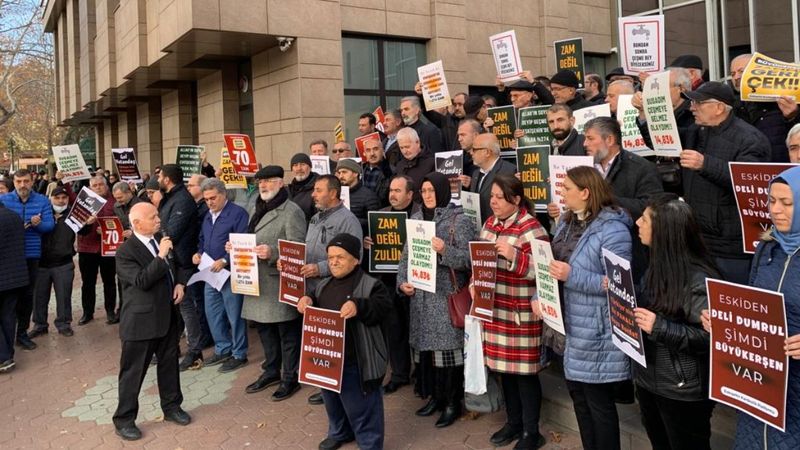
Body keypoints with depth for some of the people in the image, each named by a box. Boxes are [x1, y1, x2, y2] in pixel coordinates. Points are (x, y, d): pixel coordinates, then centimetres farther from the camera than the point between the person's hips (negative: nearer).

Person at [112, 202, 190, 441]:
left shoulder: (161, 242, 6)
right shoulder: (126, 251, -15)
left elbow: (177, 267, 20)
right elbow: (142, 281, -25)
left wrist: (180, 283, 0)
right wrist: (161, 256, -27)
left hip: (167, 316, 7)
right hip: (141, 320, -7)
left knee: (169, 364, 17)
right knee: (133, 371, 4)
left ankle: (171, 406, 34)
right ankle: (124, 419, 18)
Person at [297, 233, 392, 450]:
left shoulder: (370, 285, -12)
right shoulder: (324, 285, 10)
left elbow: (381, 307, -23)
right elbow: (315, 309, 21)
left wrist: (358, 306, -38)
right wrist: (307, 300, -1)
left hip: (354, 362, -7)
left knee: (360, 407, 4)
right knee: (332, 401, 25)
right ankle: (339, 433, 47)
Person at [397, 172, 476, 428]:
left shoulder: (460, 220, -6)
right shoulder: (415, 219, 12)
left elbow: (471, 258, -10)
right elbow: (406, 255, 14)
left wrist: (445, 250, -25)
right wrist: (402, 282, 0)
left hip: (447, 295, -6)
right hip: (420, 295, 6)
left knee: (447, 345, -3)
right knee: (424, 343, 9)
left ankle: (452, 402, 10)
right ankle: (434, 395, 25)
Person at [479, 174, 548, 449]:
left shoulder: (530, 227, -14)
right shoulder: (490, 223, 9)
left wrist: (513, 255, -29)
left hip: (522, 312, -7)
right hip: (495, 308, 7)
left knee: (524, 370, 3)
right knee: (504, 366, 17)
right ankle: (513, 422, 33)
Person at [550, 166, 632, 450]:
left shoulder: (612, 230, -18)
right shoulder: (568, 221, 8)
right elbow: (553, 262, 14)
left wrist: (572, 275, -25)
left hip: (596, 333, -8)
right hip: (569, 326, 8)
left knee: (599, 402, 7)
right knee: (578, 396, 20)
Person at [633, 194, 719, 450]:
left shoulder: (698, 279, -21)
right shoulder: (657, 264, 5)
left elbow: (710, 337, -23)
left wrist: (660, 328, -29)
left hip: (683, 392, -8)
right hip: (648, 380, 8)